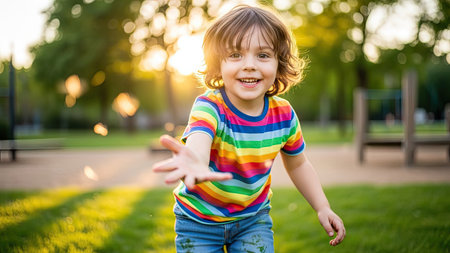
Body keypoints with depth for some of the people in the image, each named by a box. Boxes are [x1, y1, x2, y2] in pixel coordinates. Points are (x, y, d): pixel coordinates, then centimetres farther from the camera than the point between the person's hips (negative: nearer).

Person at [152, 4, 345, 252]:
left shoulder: (283, 114, -14)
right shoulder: (209, 107, -28)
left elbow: (297, 164, 5)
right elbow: (198, 140, -52)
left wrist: (323, 208, -2)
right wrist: (196, 165, -76)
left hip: (253, 216, 3)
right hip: (199, 219, -2)